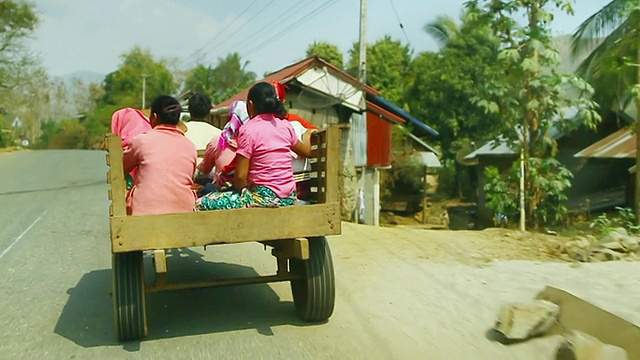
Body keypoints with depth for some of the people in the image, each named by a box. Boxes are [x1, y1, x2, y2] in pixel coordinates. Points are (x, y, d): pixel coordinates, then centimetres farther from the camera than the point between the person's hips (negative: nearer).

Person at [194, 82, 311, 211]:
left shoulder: (248, 129, -11)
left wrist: (239, 190, 5)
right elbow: (306, 151, 24)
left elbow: (240, 176, -15)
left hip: (266, 199, -8)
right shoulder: (286, 125, 6)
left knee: (201, 205, -5)